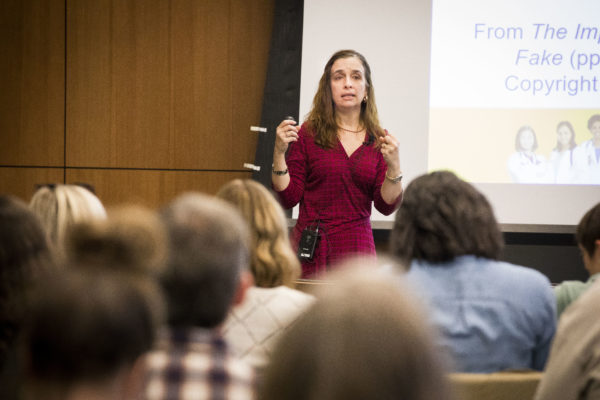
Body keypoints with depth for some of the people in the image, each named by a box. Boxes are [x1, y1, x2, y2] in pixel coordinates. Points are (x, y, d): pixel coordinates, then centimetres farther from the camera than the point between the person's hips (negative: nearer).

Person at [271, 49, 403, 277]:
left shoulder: (379, 141, 5)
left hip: (357, 250, 2)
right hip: (310, 252, -2)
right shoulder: (308, 134, 0)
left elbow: (386, 206, 1)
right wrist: (279, 153, -12)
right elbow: (288, 198, 0)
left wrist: (394, 167, -15)